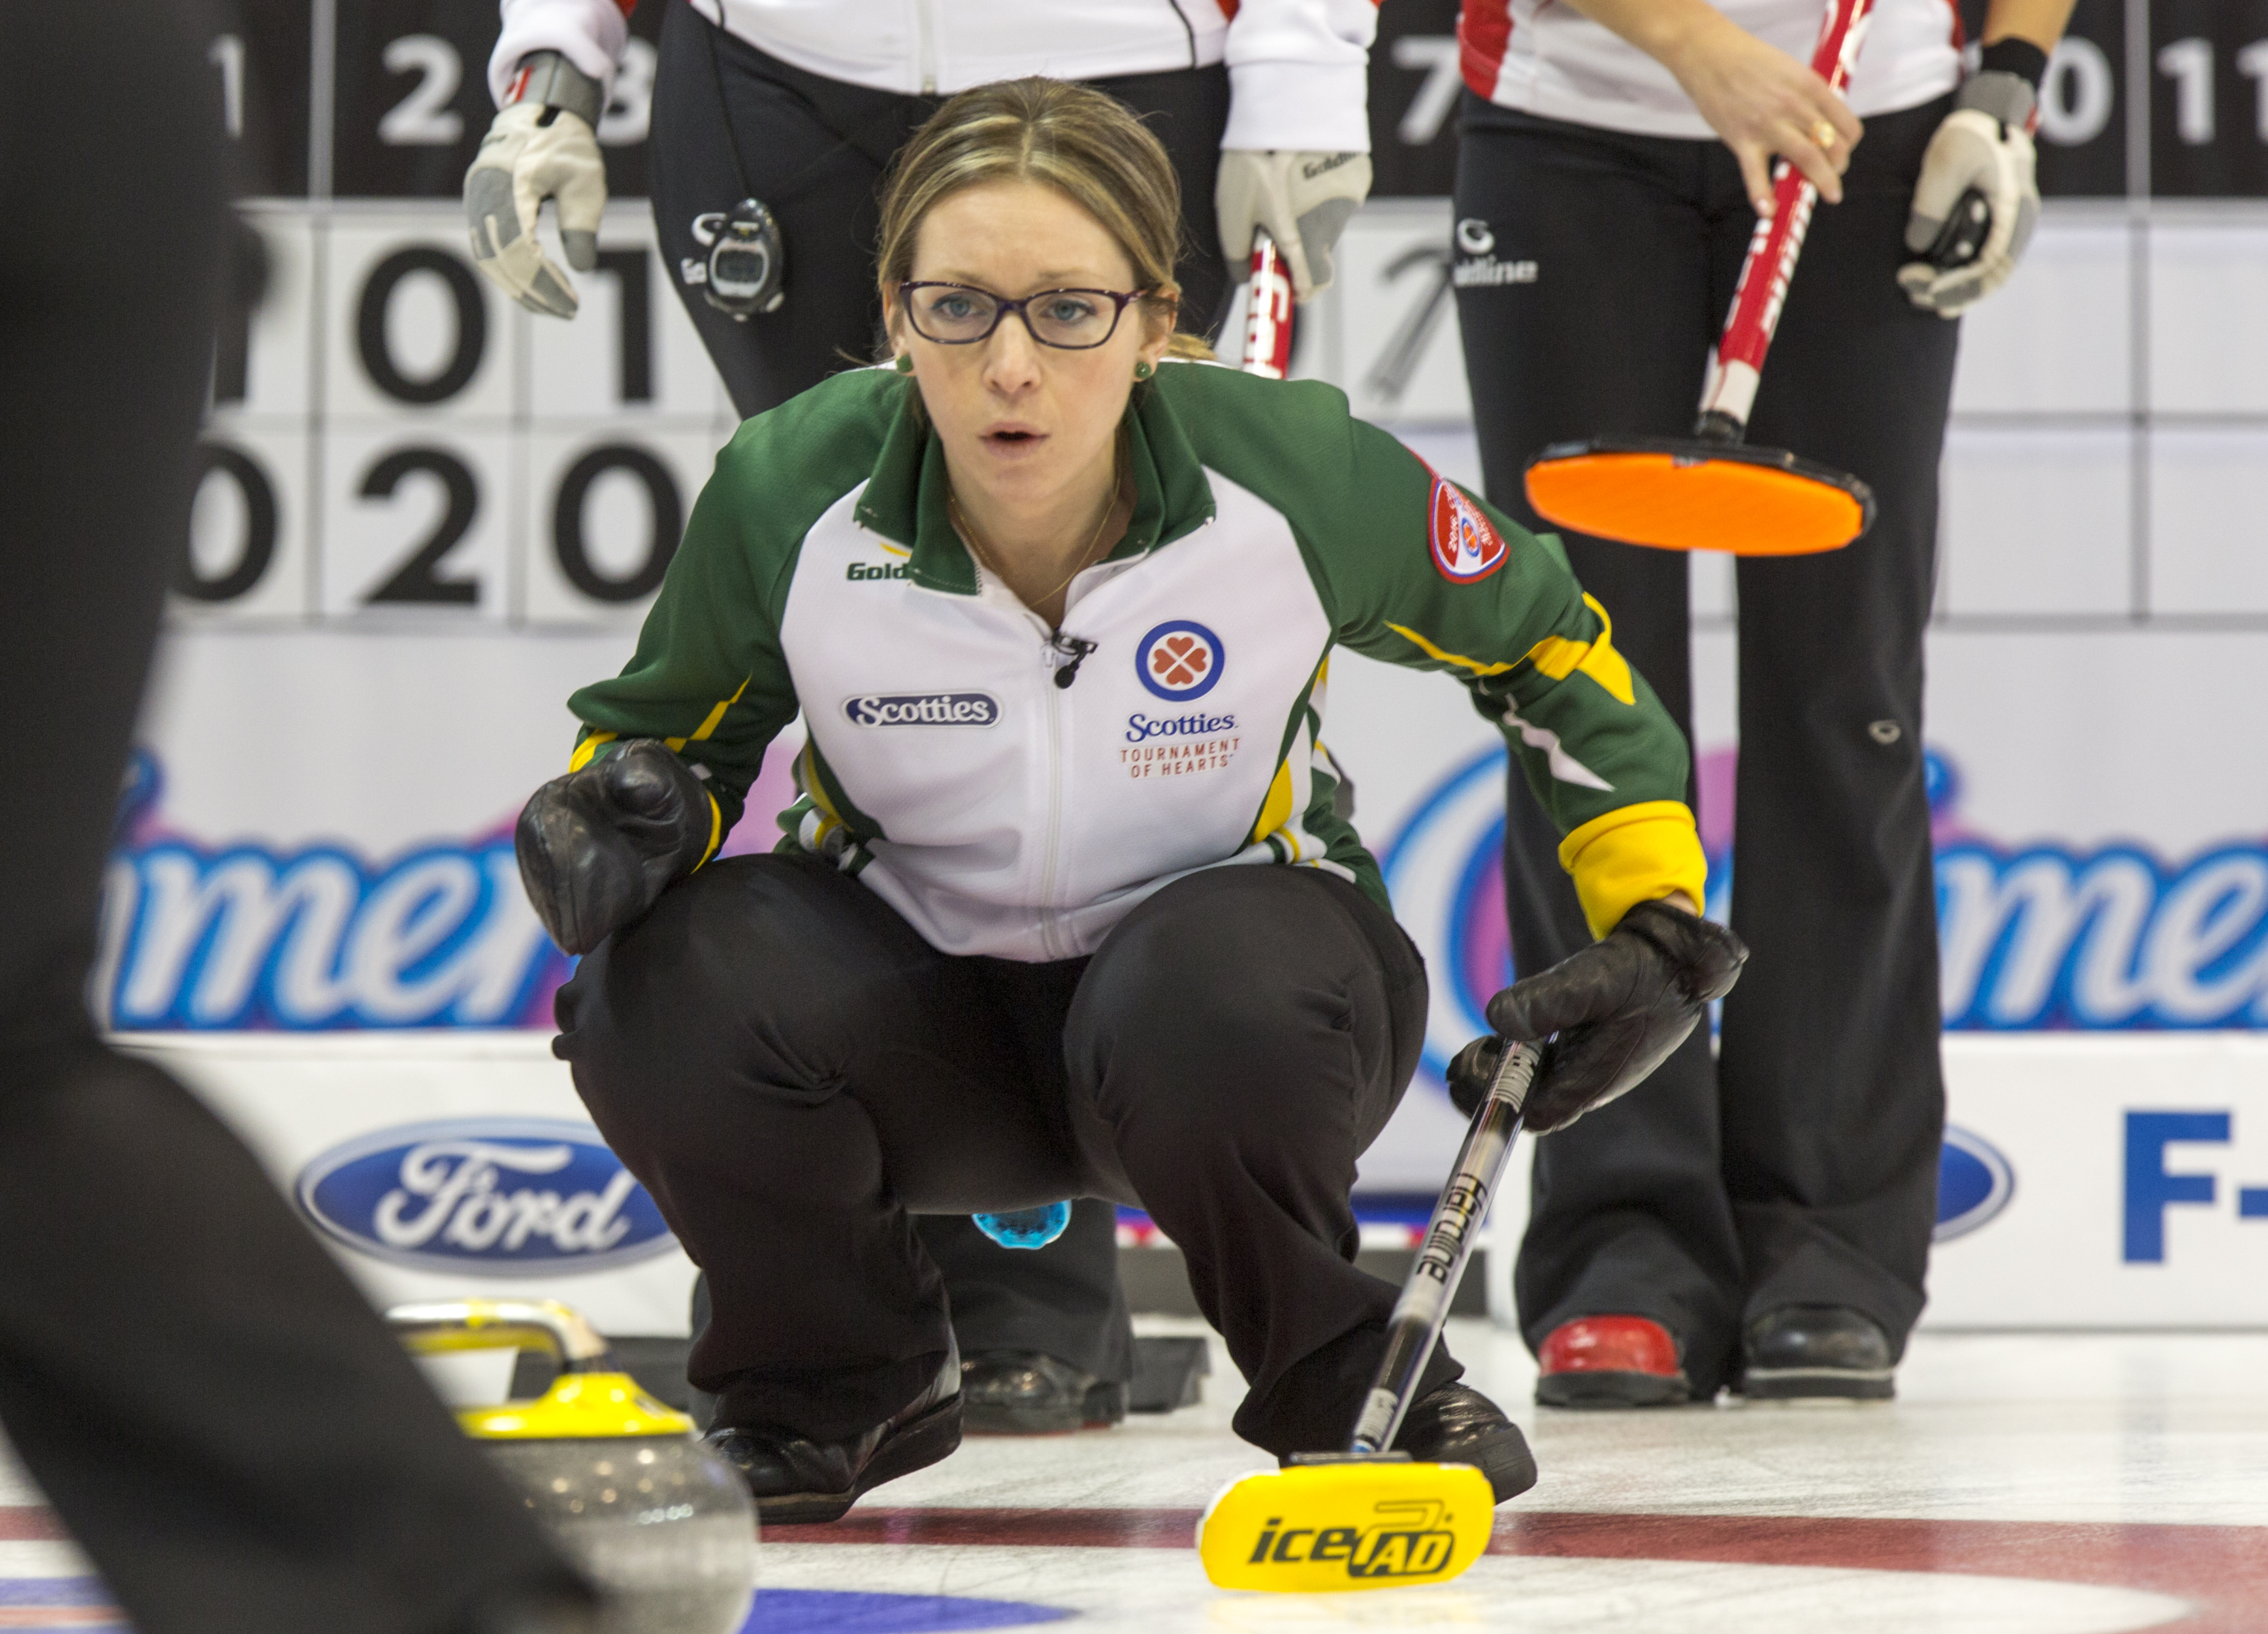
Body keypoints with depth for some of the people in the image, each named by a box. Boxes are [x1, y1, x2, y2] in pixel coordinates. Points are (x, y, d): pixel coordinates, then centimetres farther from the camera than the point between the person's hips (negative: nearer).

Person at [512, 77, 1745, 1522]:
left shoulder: (1297, 476, -22)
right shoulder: (787, 495, -20)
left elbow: (1547, 646, -3)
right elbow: (672, 730, 1)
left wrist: (1659, 917, -11)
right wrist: (625, 811, -22)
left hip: (1225, 950, -2)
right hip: (922, 999, 2)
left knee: (1227, 1013, -38)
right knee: (665, 994, -29)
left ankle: (1344, 1381, -5)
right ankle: (840, 1384, 2)